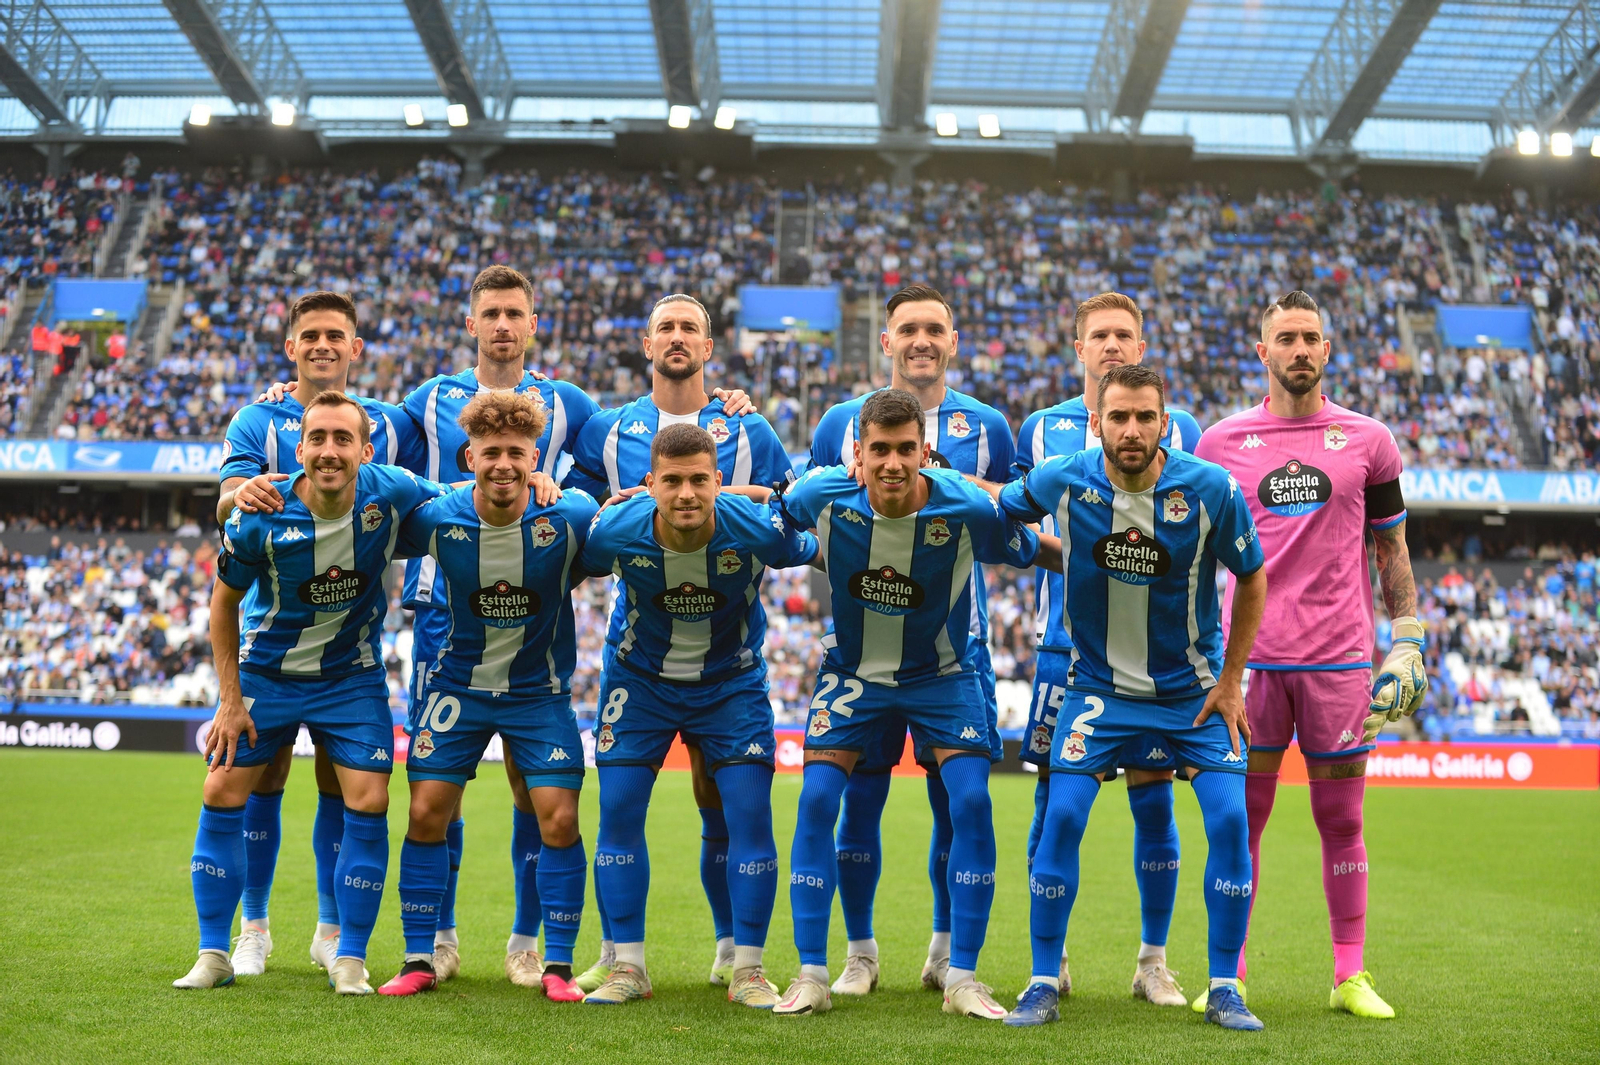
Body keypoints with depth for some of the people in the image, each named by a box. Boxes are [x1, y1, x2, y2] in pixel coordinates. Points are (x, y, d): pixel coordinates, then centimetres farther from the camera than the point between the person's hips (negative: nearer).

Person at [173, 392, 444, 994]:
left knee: (368, 803, -8)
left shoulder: (391, 493, -20)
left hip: (353, 677, 0)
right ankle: (213, 955, 11)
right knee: (222, 795, -4)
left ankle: (350, 959, 6)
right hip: (266, 670, 0)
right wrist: (230, 699, -6)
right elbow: (224, 602, -5)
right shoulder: (259, 519, -21)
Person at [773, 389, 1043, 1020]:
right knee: (816, 801, -10)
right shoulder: (822, 496, -21)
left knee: (971, 802, -14)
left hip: (942, 674, -1)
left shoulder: (969, 509, -25)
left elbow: (1031, 555, -4)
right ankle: (811, 976, 1)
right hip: (851, 670, 1)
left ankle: (962, 978, 0)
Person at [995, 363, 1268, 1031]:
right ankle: (1043, 983, 4)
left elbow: (1251, 578, -1)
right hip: (1098, 686, 0)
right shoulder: (1061, 482, -15)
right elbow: (995, 506, 9)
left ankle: (1224, 990, 7)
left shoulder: (1211, 489, -16)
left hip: (1193, 687, 0)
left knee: (1229, 819, -10)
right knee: (1062, 816, -11)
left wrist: (1230, 679, -2)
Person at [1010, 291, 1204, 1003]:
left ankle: (1154, 962, 15)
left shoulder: (1180, 431, 8)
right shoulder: (1042, 429, 9)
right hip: (1068, 642, 0)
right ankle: (1050, 960, 14)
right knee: (1055, 795, 1)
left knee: (1153, 797, 2)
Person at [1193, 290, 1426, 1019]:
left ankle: (1350, 976, 15)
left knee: (1341, 817, 5)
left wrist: (1407, 643, 6)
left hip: (1339, 656, 0)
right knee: (1242, 816, 3)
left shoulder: (1367, 440, 6)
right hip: (1250, 654, 0)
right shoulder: (1220, 442, 6)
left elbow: (1391, 550, 12)